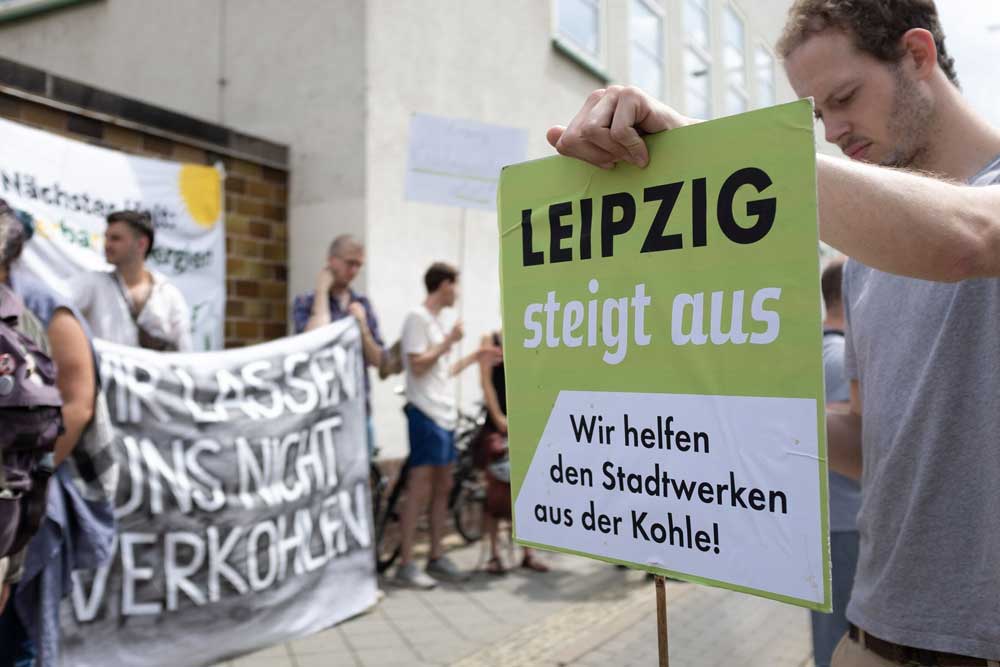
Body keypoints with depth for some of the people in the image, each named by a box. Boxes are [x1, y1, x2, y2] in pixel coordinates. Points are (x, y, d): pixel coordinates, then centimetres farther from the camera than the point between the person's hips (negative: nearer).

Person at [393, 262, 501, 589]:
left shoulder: (437, 321, 19)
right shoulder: (418, 318, -10)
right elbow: (417, 367, -17)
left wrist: (475, 357, 19)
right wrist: (448, 342, -11)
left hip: (445, 415, 10)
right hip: (425, 415, -10)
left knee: (442, 487, 12)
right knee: (420, 490, -8)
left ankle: (436, 559, 20)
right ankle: (406, 565, -1)